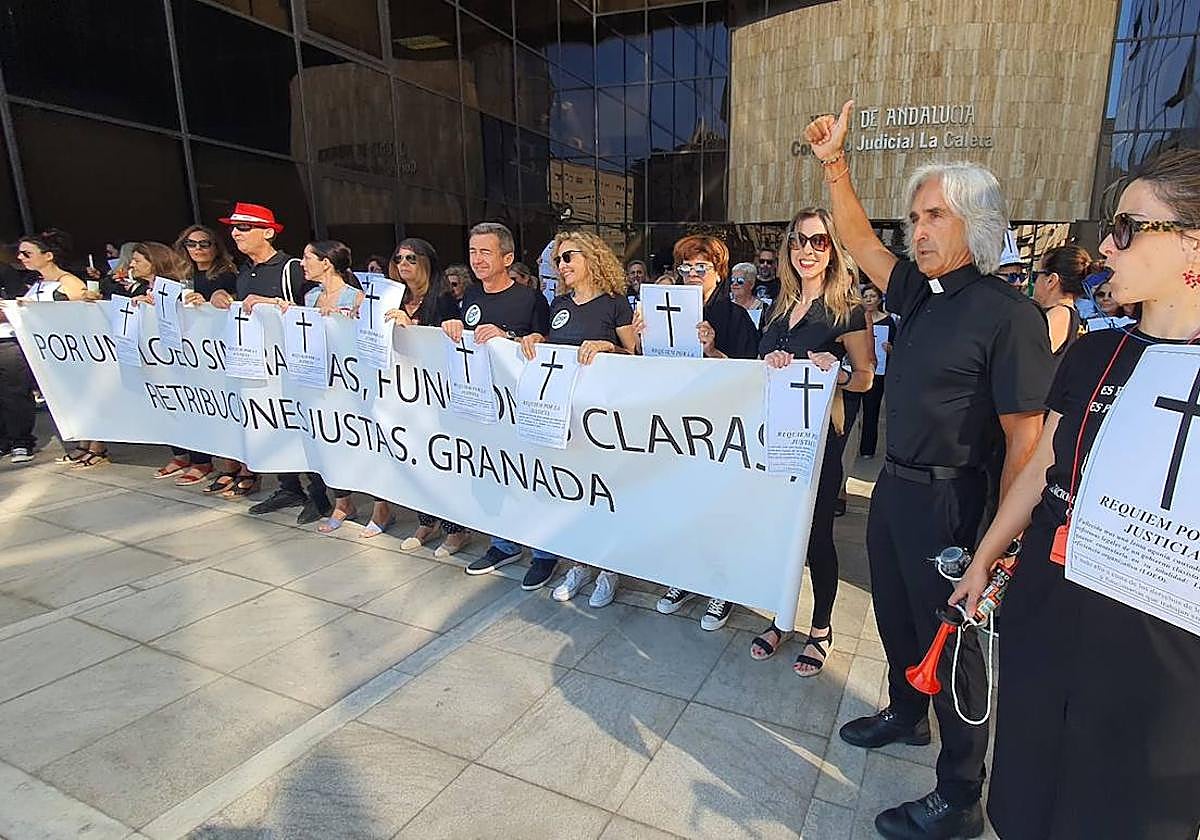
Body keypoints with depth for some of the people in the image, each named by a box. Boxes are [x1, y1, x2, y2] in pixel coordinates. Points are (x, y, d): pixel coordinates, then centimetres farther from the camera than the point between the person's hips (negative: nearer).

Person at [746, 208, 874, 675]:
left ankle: (821, 629, 25)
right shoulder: (780, 307, 12)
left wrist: (836, 372, -24)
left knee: (816, 533, 6)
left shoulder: (847, 309, -5)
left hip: (819, 435, -5)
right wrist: (769, 364, -4)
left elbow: (865, 378, -4)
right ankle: (781, 618, 31)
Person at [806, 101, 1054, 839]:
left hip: (948, 499, -7)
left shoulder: (1007, 313, -17)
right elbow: (860, 242, 13)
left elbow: (1025, 438, -19)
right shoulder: (922, 293, 5)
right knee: (897, 614, 23)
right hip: (896, 484, 8)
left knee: (949, 637, 6)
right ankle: (907, 714, 49)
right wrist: (835, 165, 4)